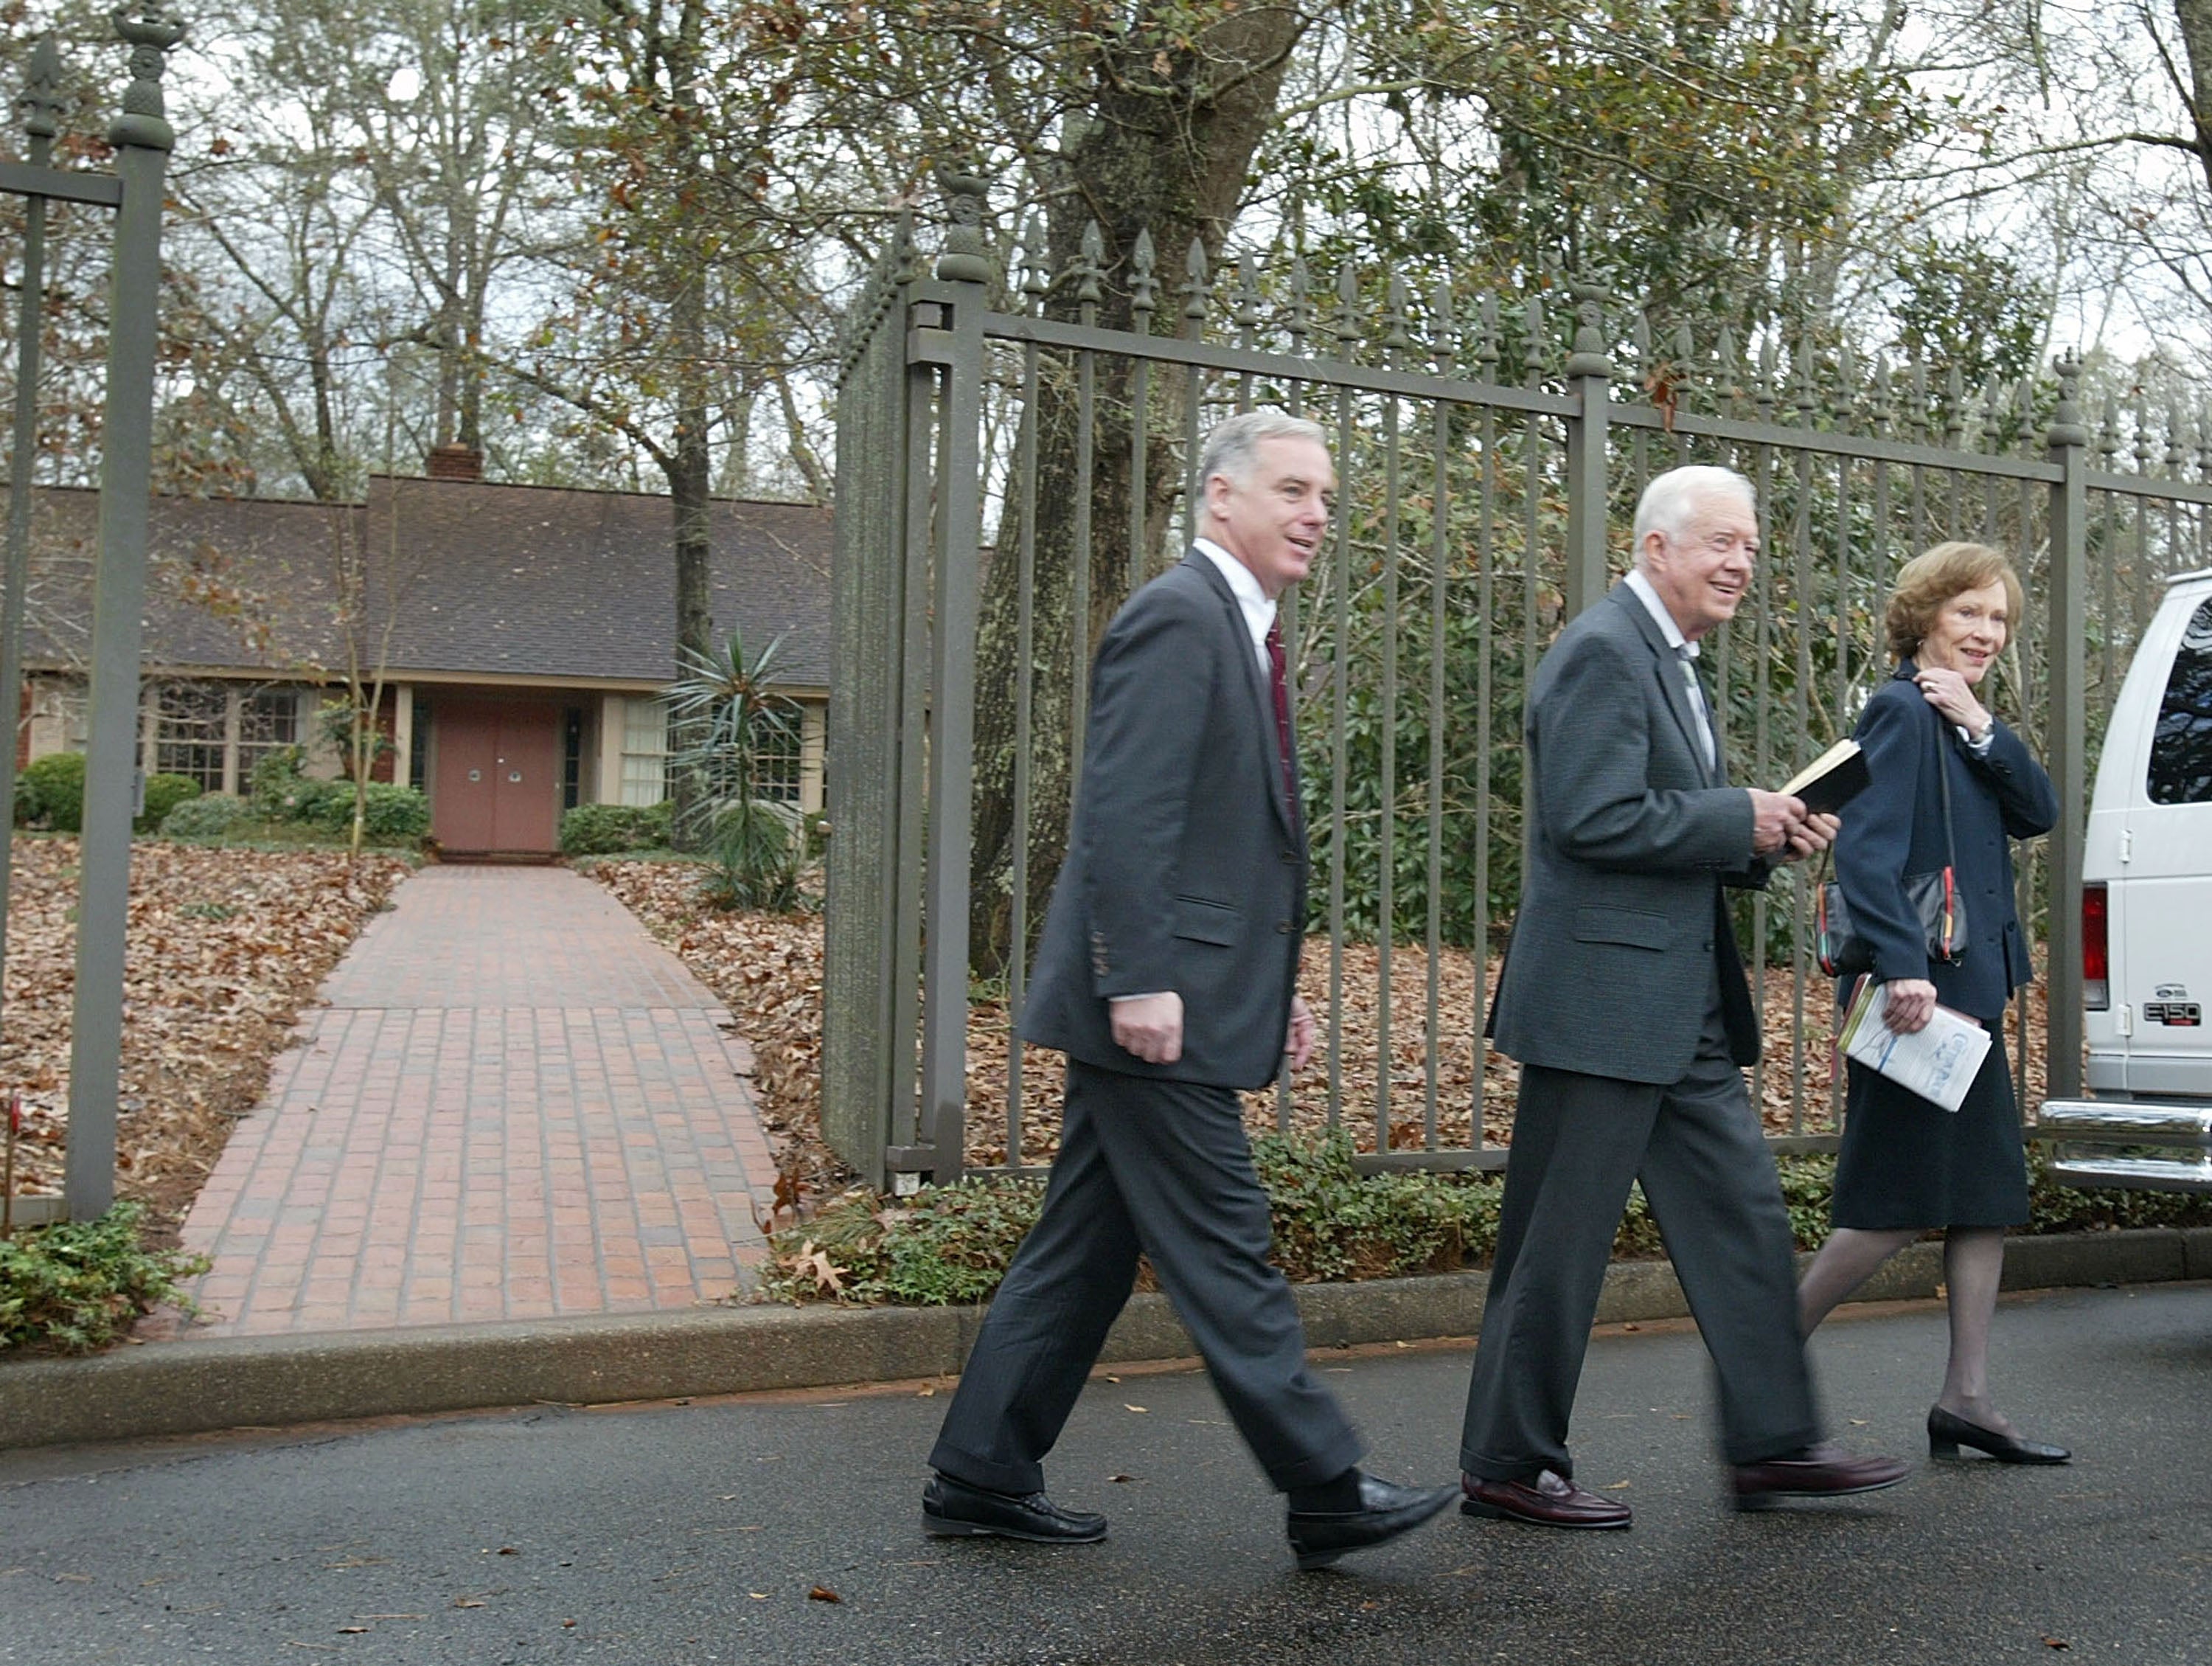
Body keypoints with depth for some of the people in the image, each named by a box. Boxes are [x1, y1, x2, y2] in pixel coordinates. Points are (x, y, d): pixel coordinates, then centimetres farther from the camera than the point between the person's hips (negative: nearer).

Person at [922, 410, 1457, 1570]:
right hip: (1157, 1001, -10)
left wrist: (1274, 984, 22)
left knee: (1086, 1248, 13)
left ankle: (981, 1476, 22)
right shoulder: (1176, 616, -11)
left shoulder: (1240, 631, 21)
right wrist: (1140, 979, -23)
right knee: (1223, 1252, -1)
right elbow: (1124, 816, -20)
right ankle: (1326, 1494, 8)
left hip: (1185, 997, 10)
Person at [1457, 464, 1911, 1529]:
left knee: (1744, 1220, 12)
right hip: (1601, 1002, -10)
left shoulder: (1672, 664, 19)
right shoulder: (1603, 652, -13)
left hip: (1682, 1011, 10)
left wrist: (1771, 839, 7)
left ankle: (1771, 1446, 23)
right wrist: (1741, 818, -13)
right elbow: (1594, 821, -23)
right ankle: (1507, 1467, 12)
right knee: (1559, 1243, -1)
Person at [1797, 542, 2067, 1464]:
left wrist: (1981, 726, -8)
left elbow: (2040, 812, 5)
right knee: (1900, 1204, -6)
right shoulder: (1901, 711, -11)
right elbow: (1866, 851, -22)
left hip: (1967, 990, 10)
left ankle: (1965, 1399, 18)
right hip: (1920, 991, -10)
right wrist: (1902, 967, -31)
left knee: (1988, 1195, 11)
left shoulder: (1960, 723, 17)